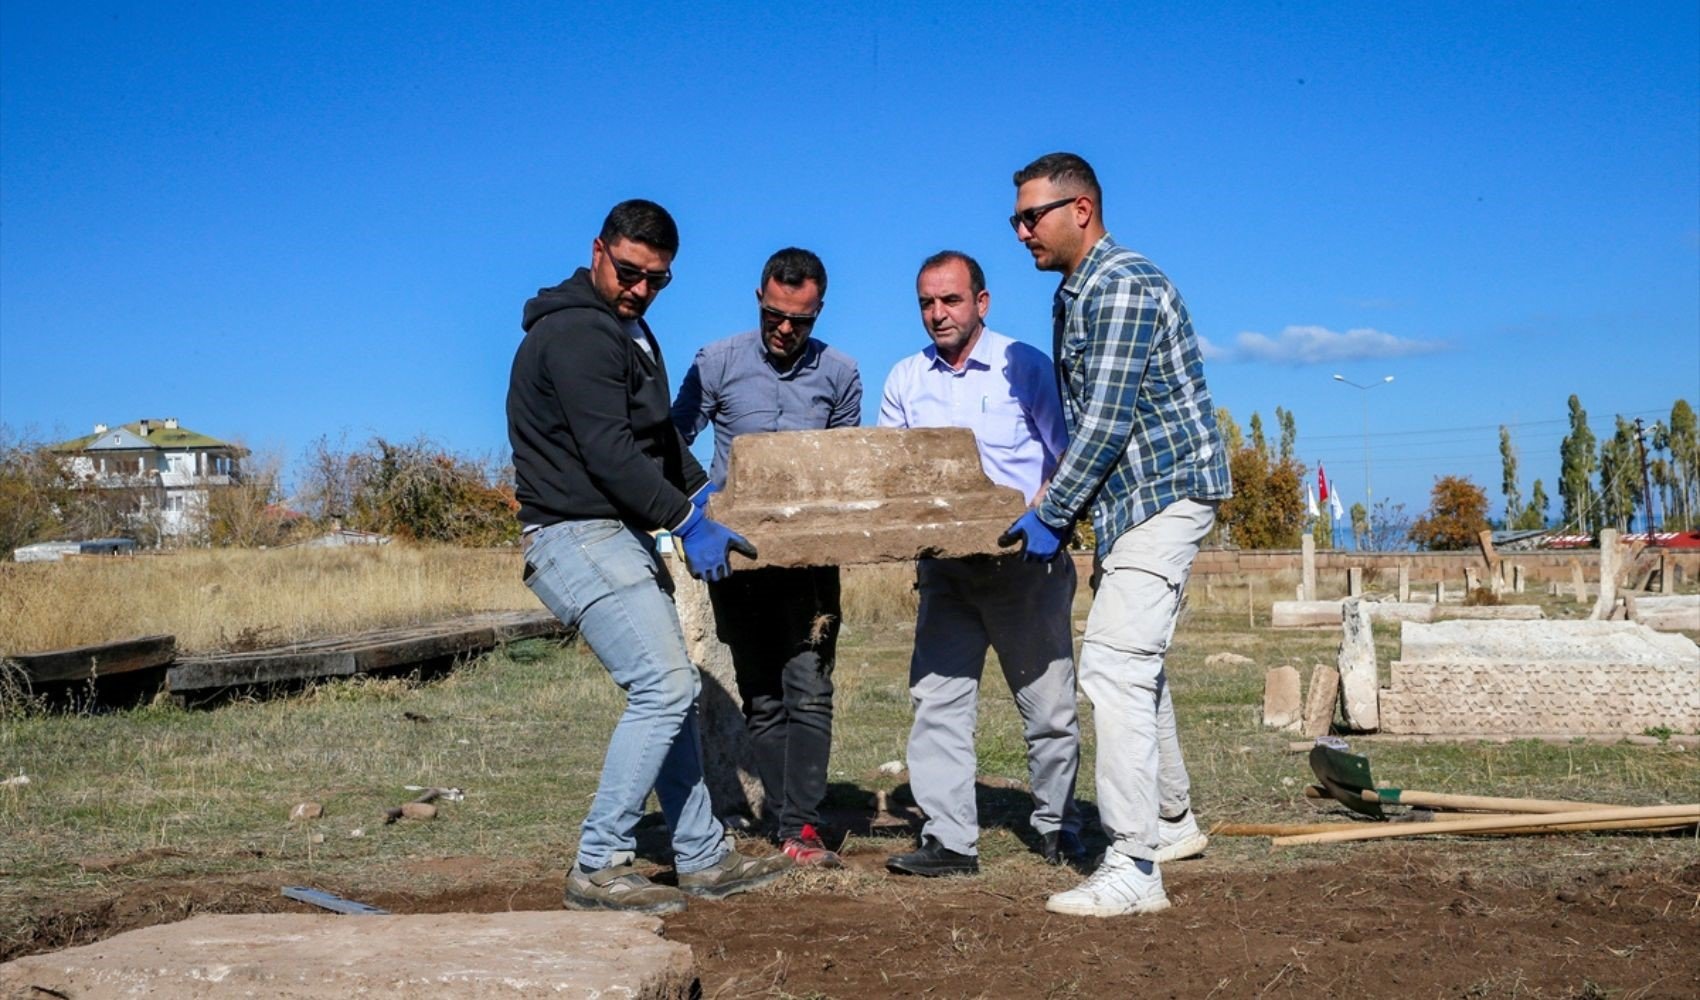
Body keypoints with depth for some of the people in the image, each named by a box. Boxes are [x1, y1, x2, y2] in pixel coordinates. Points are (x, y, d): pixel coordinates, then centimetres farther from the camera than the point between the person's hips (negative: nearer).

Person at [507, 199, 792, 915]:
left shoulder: (629, 332, 19)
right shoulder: (577, 333, -15)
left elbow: (658, 437, 26)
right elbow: (608, 452, -22)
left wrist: (703, 491, 15)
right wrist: (686, 521, -18)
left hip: (622, 537, 11)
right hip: (579, 536, -10)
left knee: (672, 693, 11)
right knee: (665, 688, -15)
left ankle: (703, 857, 19)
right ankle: (598, 868, -7)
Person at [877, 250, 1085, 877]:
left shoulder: (1025, 367, -2)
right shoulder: (906, 379, 9)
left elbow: (1069, 459, -2)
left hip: (1025, 564, -3)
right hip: (945, 566, 4)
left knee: (1047, 701, 4)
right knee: (936, 698, -2)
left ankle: (1056, 824, 22)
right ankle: (949, 841, 3)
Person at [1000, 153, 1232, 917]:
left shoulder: (1122, 287, -17)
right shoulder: (1072, 296, 15)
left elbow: (1107, 421, -21)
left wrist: (1050, 516, -16)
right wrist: (1064, 509, 12)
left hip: (1167, 490, -11)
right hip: (1131, 499, 11)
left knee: (1114, 666, -16)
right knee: (1133, 665, 18)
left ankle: (1134, 869, -13)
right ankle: (1172, 822, 33)